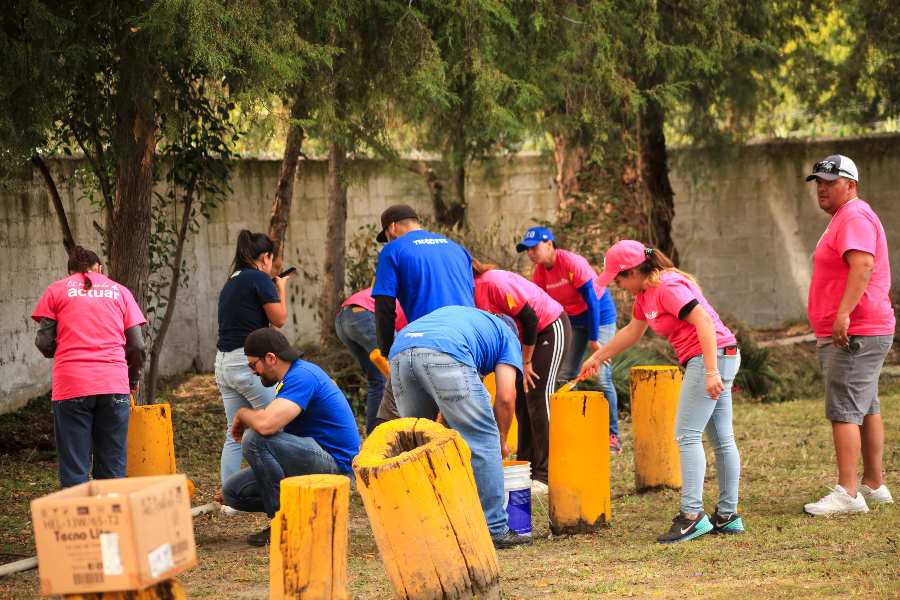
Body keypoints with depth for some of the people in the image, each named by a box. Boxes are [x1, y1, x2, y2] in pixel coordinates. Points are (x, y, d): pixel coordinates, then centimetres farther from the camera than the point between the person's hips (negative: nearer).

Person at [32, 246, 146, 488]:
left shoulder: (56, 290, 10)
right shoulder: (119, 291, 14)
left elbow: (45, 343, 3)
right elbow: (137, 346, 9)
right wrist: (133, 381, 25)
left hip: (71, 386, -1)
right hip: (113, 385, 1)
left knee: (74, 471, -1)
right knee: (112, 469, 6)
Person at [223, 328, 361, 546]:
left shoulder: (302, 377, -19)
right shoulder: (294, 375, 15)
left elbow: (266, 424, -31)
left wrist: (242, 414, -11)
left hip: (334, 464, -10)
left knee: (254, 438, -25)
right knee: (233, 491, 3)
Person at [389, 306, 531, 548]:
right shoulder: (507, 335, 30)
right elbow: (505, 397, 15)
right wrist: (502, 442, 31)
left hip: (399, 353, 6)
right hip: (445, 355, -6)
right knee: (483, 441, 7)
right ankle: (494, 530, 9)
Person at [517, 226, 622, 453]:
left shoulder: (572, 263, -26)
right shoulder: (540, 272, -5)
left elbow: (592, 301, -23)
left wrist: (594, 338, -20)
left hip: (600, 316, -7)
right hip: (573, 320, 7)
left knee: (602, 376, -13)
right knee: (564, 377, 3)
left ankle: (613, 436, -8)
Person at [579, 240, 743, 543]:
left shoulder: (668, 287, -16)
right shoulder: (645, 293, 15)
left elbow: (704, 321, -25)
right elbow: (632, 331, 31)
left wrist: (711, 372, -30)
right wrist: (598, 357, 37)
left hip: (713, 355, -10)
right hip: (717, 360, 10)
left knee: (687, 436, -11)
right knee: (722, 439, 11)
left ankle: (692, 514, -15)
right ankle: (728, 515, 15)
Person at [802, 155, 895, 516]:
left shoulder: (855, 218, -13)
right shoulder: (845, 219, 21)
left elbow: (863, 264, -29)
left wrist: (844, 313, -38)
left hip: (854, 334, -12)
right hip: (863, 333, 12)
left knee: (843, 411, -16)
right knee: (866, 408, 17)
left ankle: (847, 493, -20)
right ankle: (874, 486, 25)